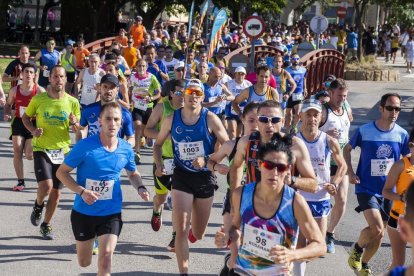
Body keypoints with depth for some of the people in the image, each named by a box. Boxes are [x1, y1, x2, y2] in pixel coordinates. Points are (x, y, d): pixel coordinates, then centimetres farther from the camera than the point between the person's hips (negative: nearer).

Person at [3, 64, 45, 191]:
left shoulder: (39, 91, -10)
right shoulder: (15, 90, 0)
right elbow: (8, 105, 15)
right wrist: (7, 114, -4)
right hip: (18, 123, 3)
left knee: (30, 155, -7)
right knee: (17, 152, -3)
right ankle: (20, 181, 9)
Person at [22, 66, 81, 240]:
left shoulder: (72, 102, -2)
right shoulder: (38, 99, -6)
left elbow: (79, 130, 6)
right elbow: (26, 117, 9)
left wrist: (74, 123, -18)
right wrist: (33, 130, -10)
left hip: (62, 151, 2)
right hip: (42, 150, -2)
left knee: (56, 192, 7)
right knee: (46, 186, -20)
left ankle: (46, 225, 26)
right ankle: (38, 205, 15)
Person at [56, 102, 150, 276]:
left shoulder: (126, 150, -5)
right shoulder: (85, 146, -17)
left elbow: (133, 173, 15)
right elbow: (61, 172, -9)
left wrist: (140, 188, -7)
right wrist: (82, 191, -24)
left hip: (111, 213, 1)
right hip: (83, 212, -1)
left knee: (106, 256, -18)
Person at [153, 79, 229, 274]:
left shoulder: (210, 119, -11)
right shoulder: (171, 120, -4)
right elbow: (158, 144, 11)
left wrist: (207, 160, -21)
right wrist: (159, 166, -5)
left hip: (205, 177, 0)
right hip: (181, 177, 0)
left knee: (198, 234, 15)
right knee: (181, 231, -12)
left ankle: (193, 230, 53)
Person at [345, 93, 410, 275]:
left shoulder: (401, 134, -4)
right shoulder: (365, 131, -10)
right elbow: (347, 149, 5)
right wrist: (350, 172, -5)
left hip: (388, 191, 4)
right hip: (367, 188, -4)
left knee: (379, 233, 11)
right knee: (376, 228, -21)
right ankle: (357, 249, 9)